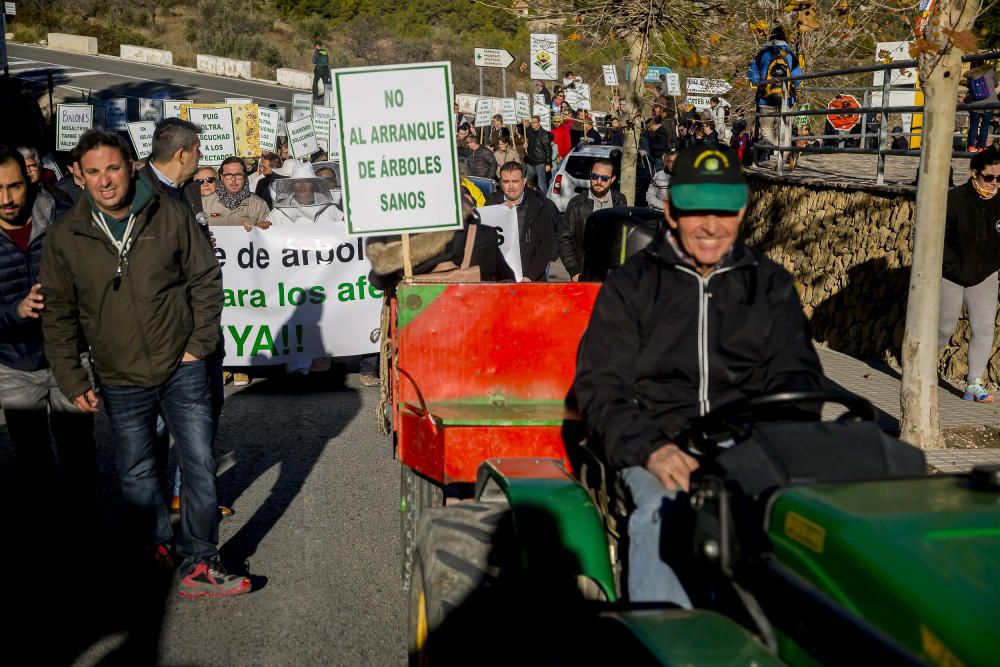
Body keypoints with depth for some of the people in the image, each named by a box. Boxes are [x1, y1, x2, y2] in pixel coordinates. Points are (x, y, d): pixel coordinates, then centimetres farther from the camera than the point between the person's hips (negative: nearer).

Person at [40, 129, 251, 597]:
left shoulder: (170, 216, -7)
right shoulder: (66, 237, -5)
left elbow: (206, 279, 2)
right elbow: (58, 315, 2)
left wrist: (199, 344, -3)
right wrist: (72, 380, -2)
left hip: (182, 369, -1)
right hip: (121, 382, 1)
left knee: (201, 466, 0)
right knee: (135, 476, 12)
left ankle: (198, 566, 13)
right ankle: (156, 549, 35)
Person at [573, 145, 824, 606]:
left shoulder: (771, 285, 17)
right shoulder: (629, 286, 9)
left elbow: (797, 374, 12)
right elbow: (600, 390, 3)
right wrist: (651, 451, -17)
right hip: (659, 450, -1)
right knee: (662, 513, -34)